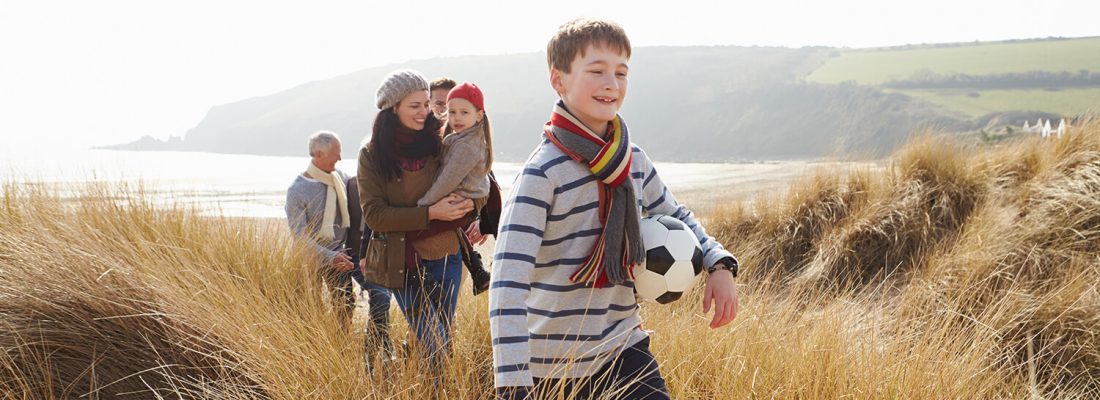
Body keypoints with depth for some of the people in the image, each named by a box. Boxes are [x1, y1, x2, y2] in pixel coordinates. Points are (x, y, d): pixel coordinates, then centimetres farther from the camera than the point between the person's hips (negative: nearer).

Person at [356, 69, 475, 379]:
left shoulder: (440, 145, 1)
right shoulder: (372, 156, -5)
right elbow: (373, 214, -11)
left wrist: (466, 205, -14)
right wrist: (430, 213, -20)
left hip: (444, 259, 3)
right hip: (403, 266, -2)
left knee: (444, 343, 12)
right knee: (435, 350, -5)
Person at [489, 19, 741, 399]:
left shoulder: (634, 161, 2)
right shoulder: (542, 173, -18)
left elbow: (674, 217, 21)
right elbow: (508, 282, -24)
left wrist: (718, 264, 1)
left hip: (624, 346, 5)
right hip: (556, 364, -5)